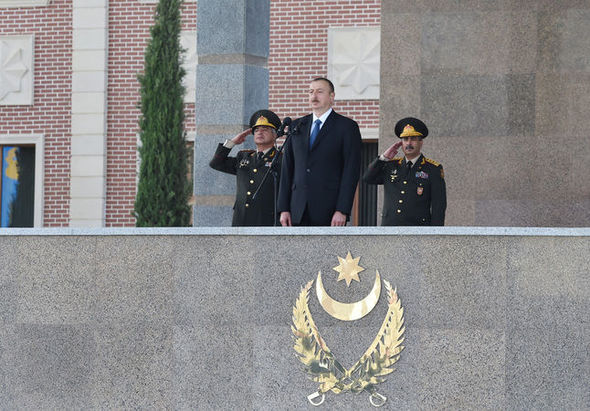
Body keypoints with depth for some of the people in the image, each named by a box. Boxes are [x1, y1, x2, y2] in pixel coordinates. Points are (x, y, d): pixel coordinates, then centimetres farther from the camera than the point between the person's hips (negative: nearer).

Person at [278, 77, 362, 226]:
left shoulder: (346, 126, 1)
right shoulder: (296, 126, 16)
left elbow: (351, 170, -5)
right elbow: (287, 168, 14)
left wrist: (342, 211, -13)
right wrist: (284, 208, 6)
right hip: (299, 212, 4)